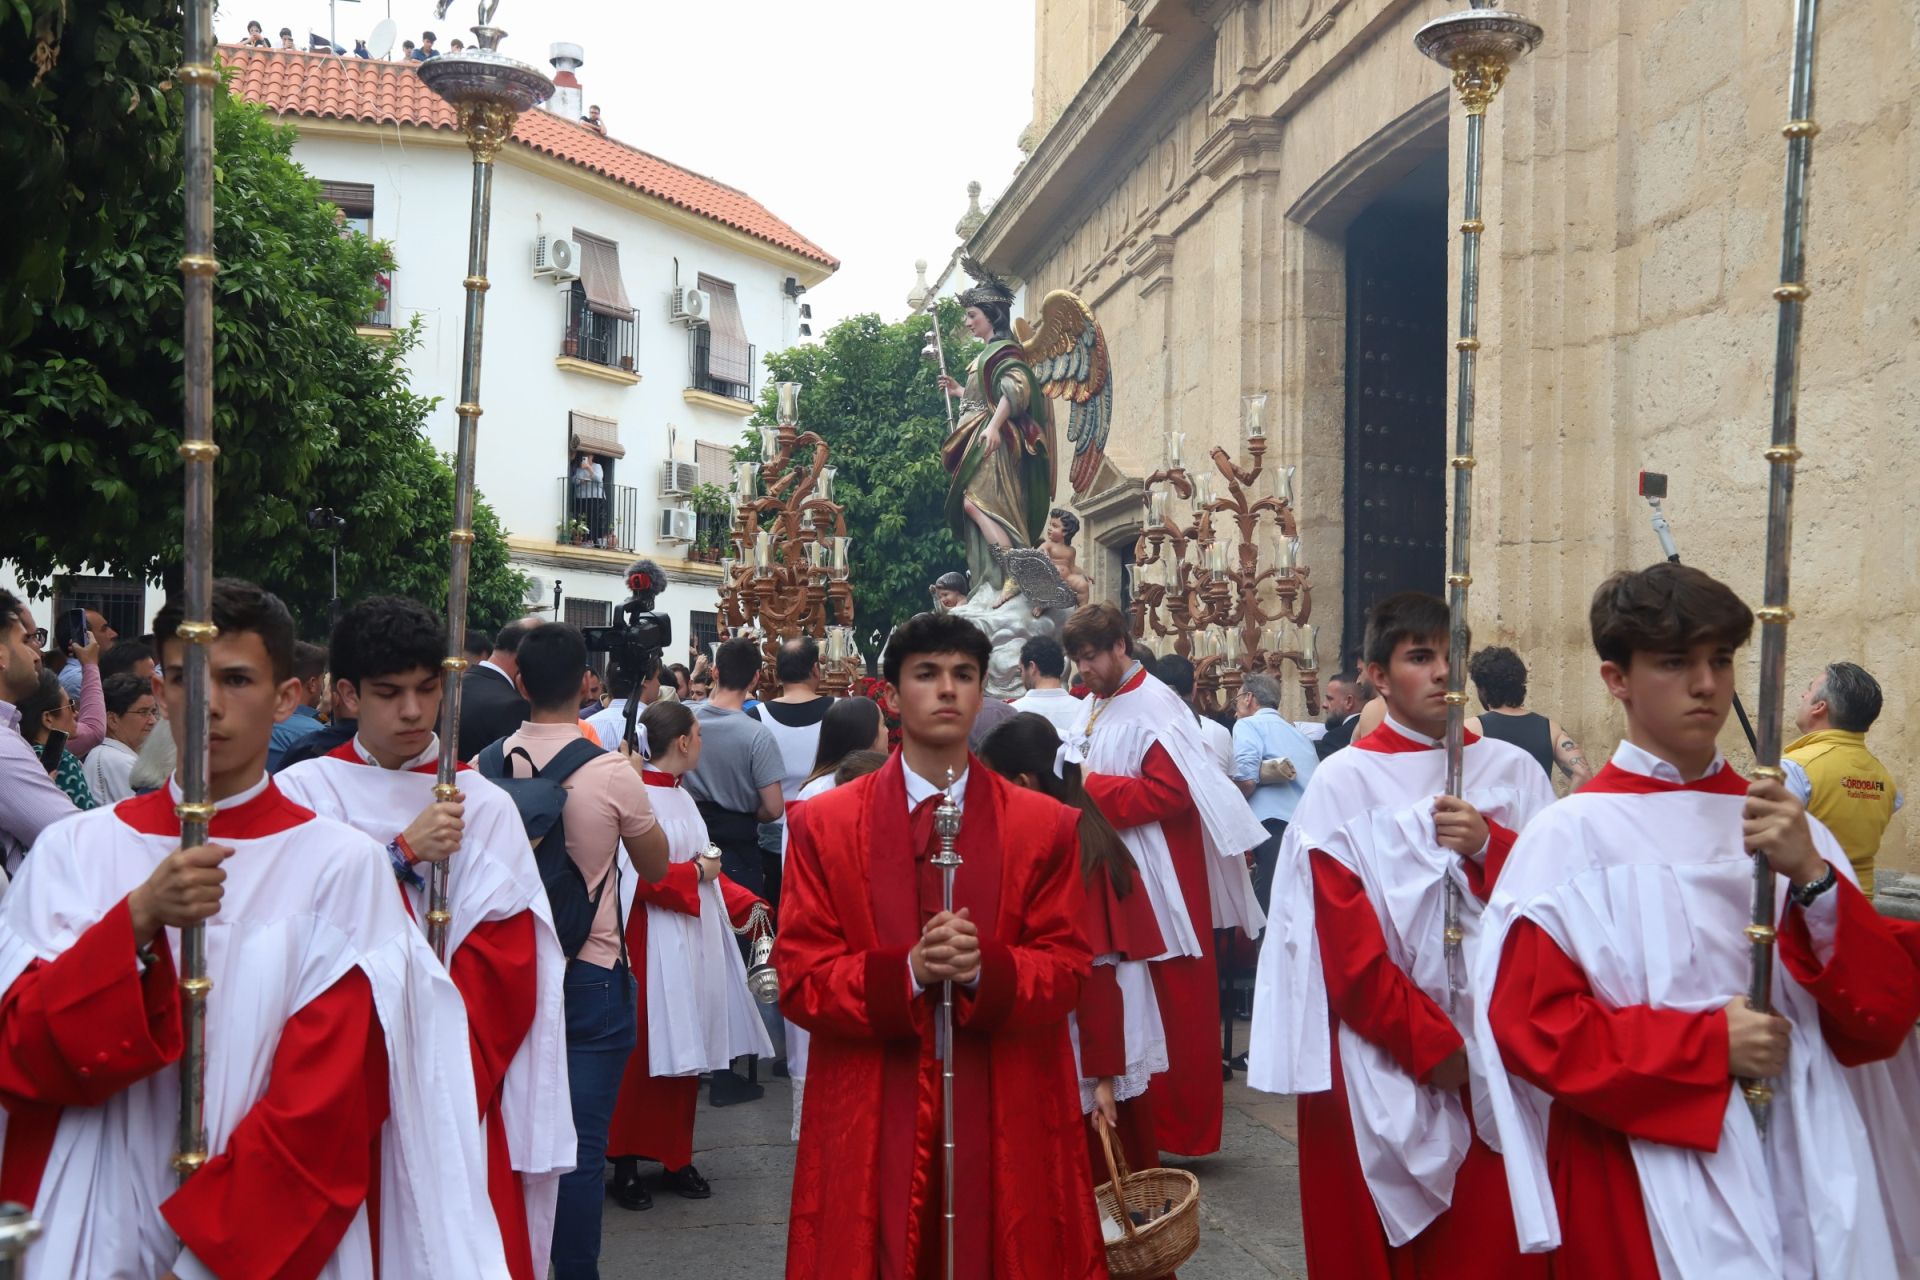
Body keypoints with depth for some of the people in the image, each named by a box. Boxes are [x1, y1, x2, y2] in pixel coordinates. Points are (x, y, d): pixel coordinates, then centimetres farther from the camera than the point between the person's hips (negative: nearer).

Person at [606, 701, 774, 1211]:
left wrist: (744, 903, 9)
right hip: (656, 944, -9)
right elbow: (640, 877, -21)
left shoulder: (680, 795, 15)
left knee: (685, 1050, 11)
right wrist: (695, 873, -12)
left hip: (695, 942, 9)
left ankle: (676, 1158, 20)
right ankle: (625, 1164, 9)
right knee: (646, 1053, -2)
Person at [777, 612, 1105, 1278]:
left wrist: (985, 970, -20)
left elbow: (1067, 969, 0)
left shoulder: (1046, 825, 4)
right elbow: (799, 978, -3)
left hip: (1009, 1123, 1)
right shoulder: (821, 823, 1)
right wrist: (906, 973, -20)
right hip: (871, 1123, -1)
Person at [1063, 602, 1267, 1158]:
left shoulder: (1154, 706, -13)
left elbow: (1173, 793, -21)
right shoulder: (1094, 706, 12)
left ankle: (1181, 1128, 11)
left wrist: (1093, 788, -20)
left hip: (1161, 876, -8)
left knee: (1174, 1003, 1)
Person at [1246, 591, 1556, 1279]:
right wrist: (1432, 1046, -10)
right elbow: (1349, 945, -8)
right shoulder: (1342, 782, -5)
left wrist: (1487, 845, -15)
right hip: (1386, 1060, -2)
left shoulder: (1513, 771, 5)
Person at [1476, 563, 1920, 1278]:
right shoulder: (1571, 837, -8)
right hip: (1648, 1194, -4)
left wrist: (1811, 876, -15)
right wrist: (1709, 1044, -17)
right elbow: (1529, 1022, -11)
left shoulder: (1782, 825, 4)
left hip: (1802, 1173, 4)